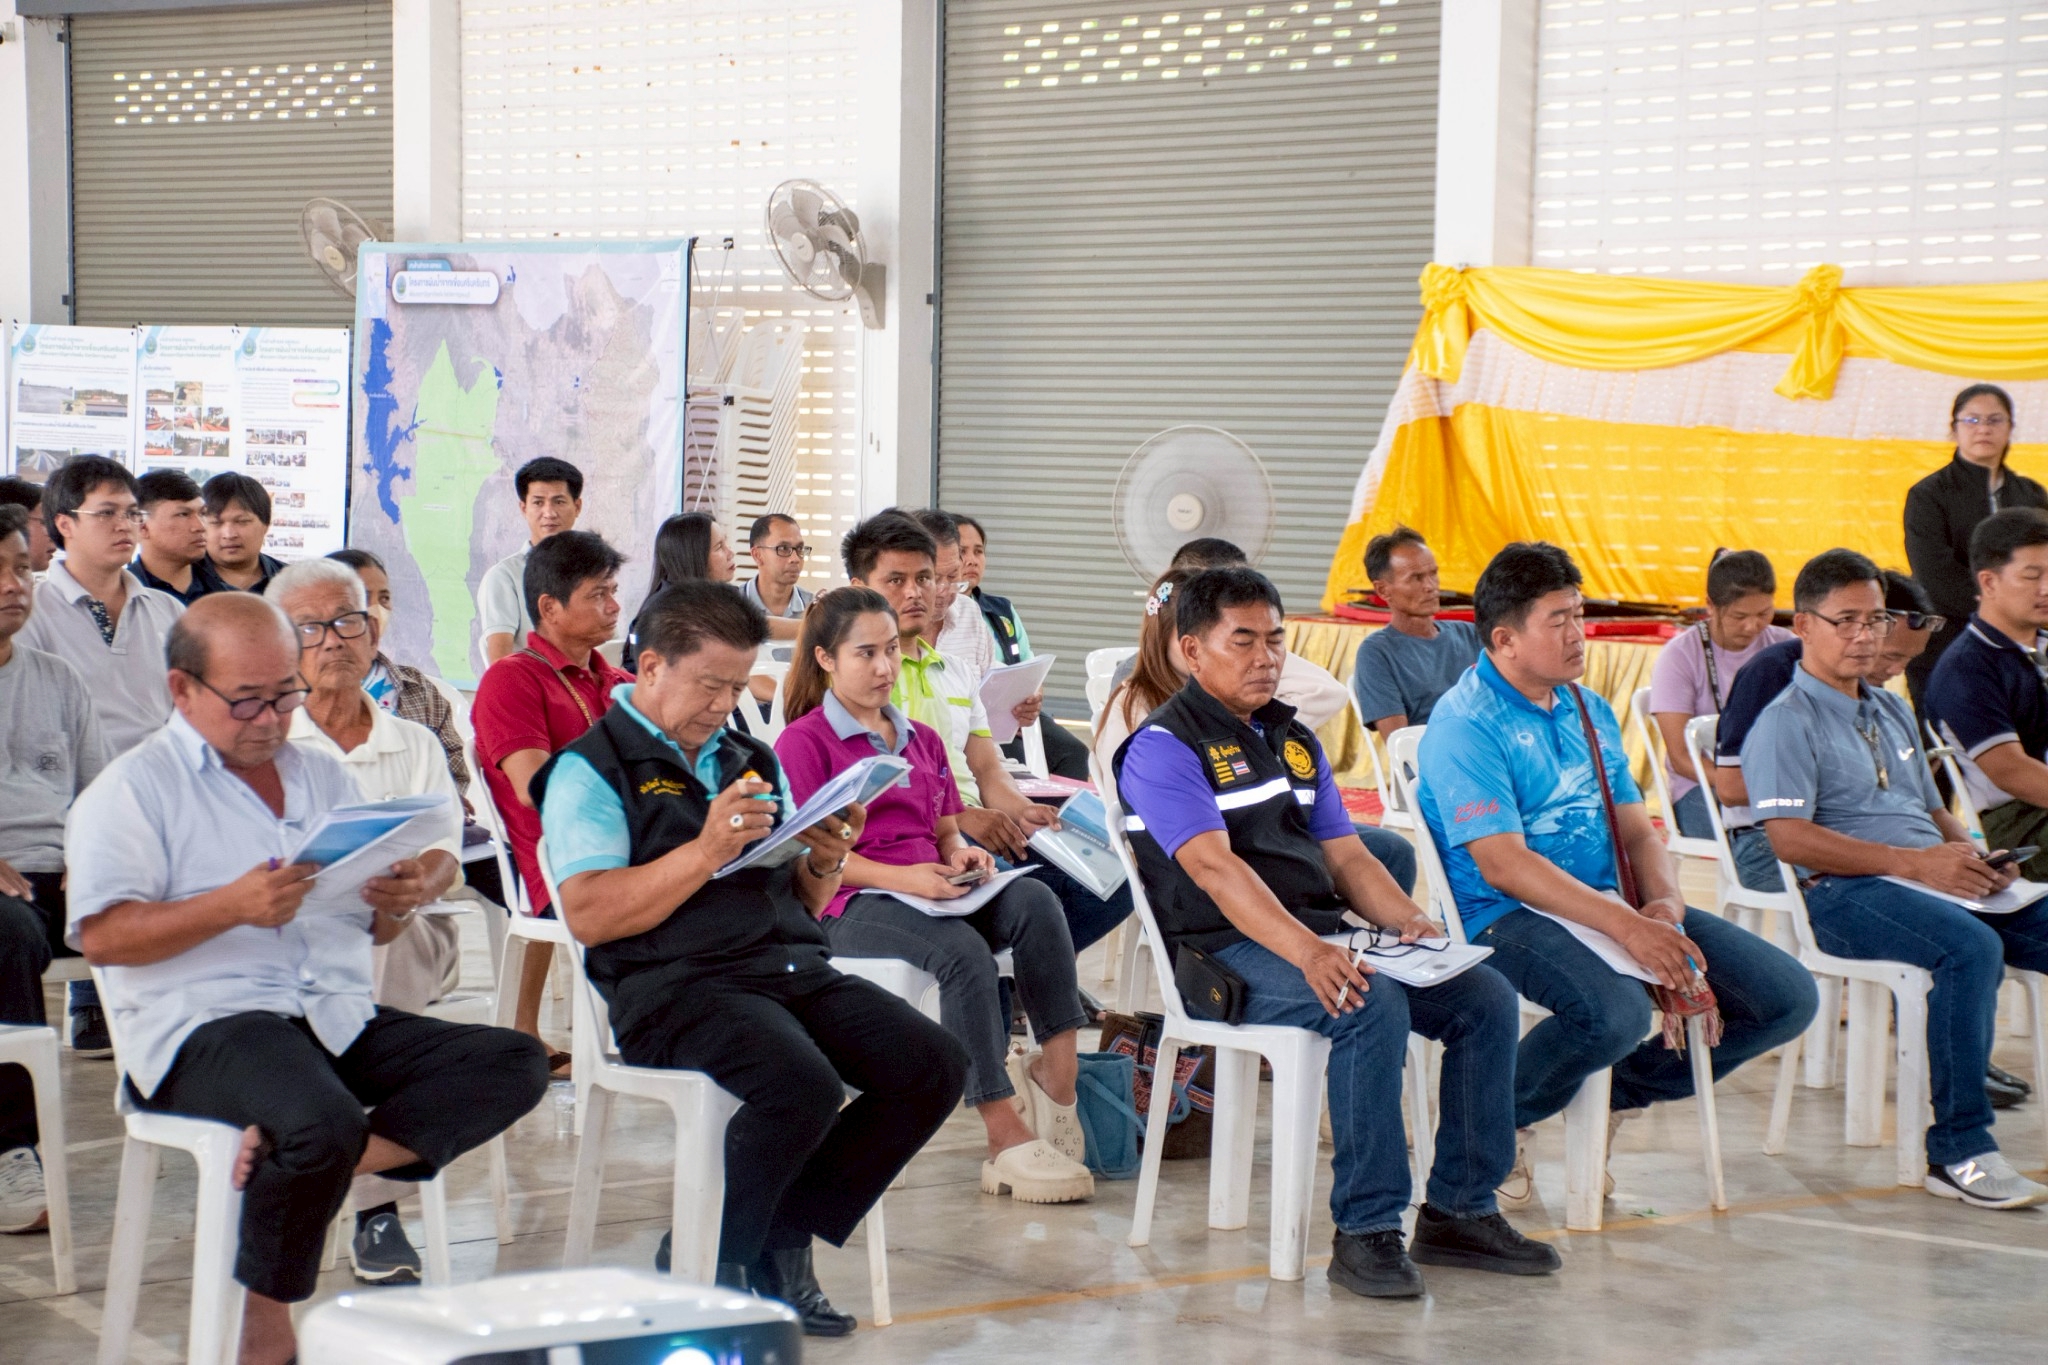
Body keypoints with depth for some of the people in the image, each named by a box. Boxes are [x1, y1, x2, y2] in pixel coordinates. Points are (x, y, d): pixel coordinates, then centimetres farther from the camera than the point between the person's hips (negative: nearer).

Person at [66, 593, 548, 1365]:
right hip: (206, 1026, -7)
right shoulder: (132, 791, 2)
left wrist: (397, 905, 0)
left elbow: (370, 931, 26)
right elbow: (100, 936, -9)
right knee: (324, 1124, -37)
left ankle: (309, 1166, -24)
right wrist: (231, 907, -21)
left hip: (340, 1019, 7)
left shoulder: (322, 779, 22)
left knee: (514, 1063, -15)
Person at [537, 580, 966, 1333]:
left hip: (796, 971, 7)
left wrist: (827, 861, 3)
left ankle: (782, 1242, -1)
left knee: (934, 1064, -15)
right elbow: (588, 916, -12)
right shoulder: (592, 768, 1)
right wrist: (707, 850, -17)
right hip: (676, 984, -7)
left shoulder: (752, 759, 23)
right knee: (803, 1088, -34)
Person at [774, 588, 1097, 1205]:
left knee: (1033, 900, -27)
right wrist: (900, 877, -19)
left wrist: (961, 854, 0)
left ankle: (1059, 1072, -34)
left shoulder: (921, 739, 26)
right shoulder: (804, 742, 3)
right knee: (963, 952, -37)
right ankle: (1007, 1140, -37)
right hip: (852, 907, -6)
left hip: (931, 894, 6)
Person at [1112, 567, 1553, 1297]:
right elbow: (1214, 867, -19)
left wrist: (1405, 919, -3)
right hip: (1232, 952, -8)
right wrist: (1305, 953, -32)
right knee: (1373, 1006, -33)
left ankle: (1460, 1210, -2)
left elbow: (1345, 857, 19)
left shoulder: (1294, 739, 22)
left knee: (1486, 997, -8)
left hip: (1324, 936, 8)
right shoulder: (1164, 746, -5)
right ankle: (1365, 1231, -27)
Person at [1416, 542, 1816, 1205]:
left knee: (1787, 997, -4)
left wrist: (1665, 905, -9)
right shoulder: (1465, 725, -10)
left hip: (1610, 902, 8)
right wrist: (1627, 927, -26)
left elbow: (1637, 832, 15)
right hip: (1509, 916, -8)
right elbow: (1504, 865, -18)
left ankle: (1615, 1096, 13)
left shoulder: (1589, 710, 16)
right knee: (1615, 1009, -39)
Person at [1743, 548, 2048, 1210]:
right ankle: (1957, 1151, -31)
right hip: (1844, 892, -8)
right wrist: (1915, 862, -18)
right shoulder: (1786, 721, 0)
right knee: (1973, 948, -35)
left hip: (1936, 882, 8)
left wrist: (1974, 858, 5)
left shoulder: (1893, 713, 27)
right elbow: (1790, 838, -13)